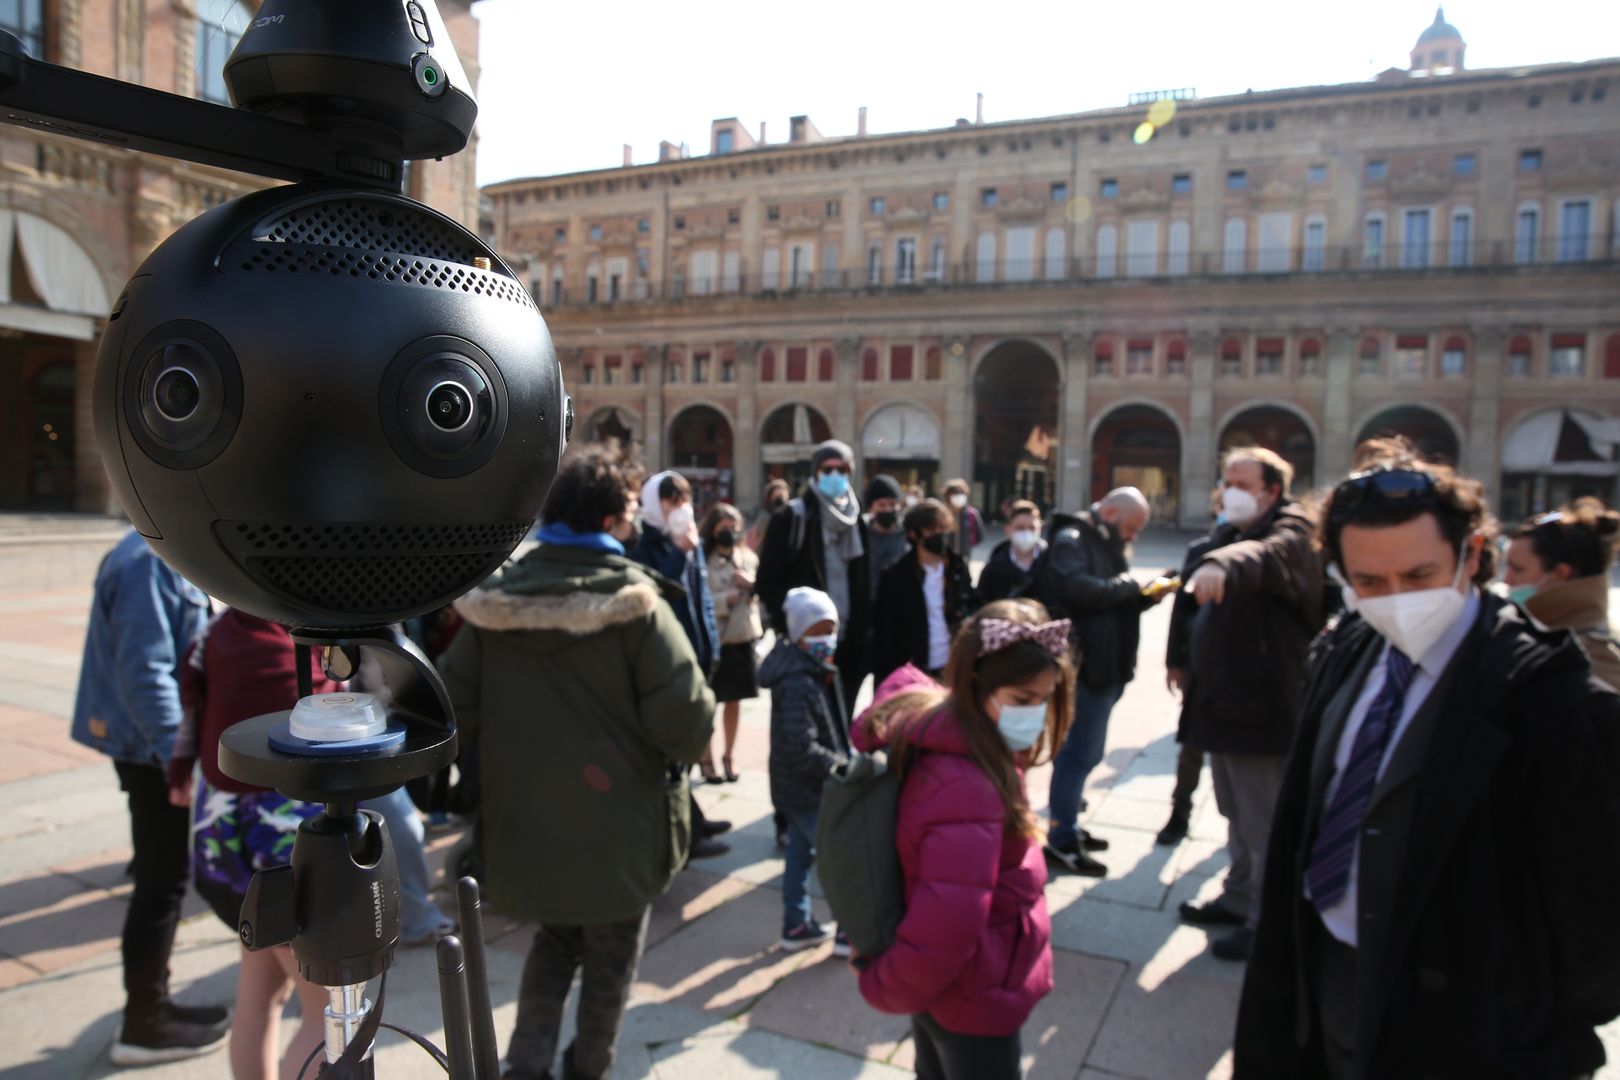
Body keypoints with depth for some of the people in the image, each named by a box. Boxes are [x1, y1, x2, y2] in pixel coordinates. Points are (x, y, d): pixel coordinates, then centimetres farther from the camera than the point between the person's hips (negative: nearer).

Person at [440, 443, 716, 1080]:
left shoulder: (494, 601, -5)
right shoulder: (634, 604, -20)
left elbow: (455, 709, -4)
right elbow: (687, 722, -23)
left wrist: (506, 757, 13)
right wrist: (680, 754, -1)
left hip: (522, 819, 4)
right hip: (615, 823, -4)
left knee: (555, 939, 29)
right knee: (610, 960, 21)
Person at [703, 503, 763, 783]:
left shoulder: (749, 557, 6)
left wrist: (752, 584, -12)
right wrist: (727, 598, -21)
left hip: (744, 637, 4)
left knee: (734, 701, 14)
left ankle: (728, 756, 28)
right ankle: (706, 758, 21)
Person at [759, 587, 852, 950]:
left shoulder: (820, 672, 6)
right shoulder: (797, 685, -28)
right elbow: (802, 748, -32)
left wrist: (843, 757, 9)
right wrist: (842, 766, -24)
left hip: (802, 787, 10)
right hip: (806, 789, -10)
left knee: (801, 853, 18)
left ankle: (797, 926, 31)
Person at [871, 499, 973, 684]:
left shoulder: (958, 569, 4)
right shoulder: (896, 576, -6)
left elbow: (972, 613, 11)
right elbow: (884, 632, -5)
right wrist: (886, 678, -8)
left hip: (953, 669, 3)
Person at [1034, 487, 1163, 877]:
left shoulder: (1110, 545, 20)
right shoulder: (1071, 541, -12)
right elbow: (1080, 589, -29)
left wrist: (1147, 594, 5)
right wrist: (1127, 585, -16)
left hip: (1110, 666, 10)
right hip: (1086, 666, -10)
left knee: (1084, 750, 17)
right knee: (1081, 752, -5)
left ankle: (1067, 826, 29)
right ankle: (1062, 840, 5)